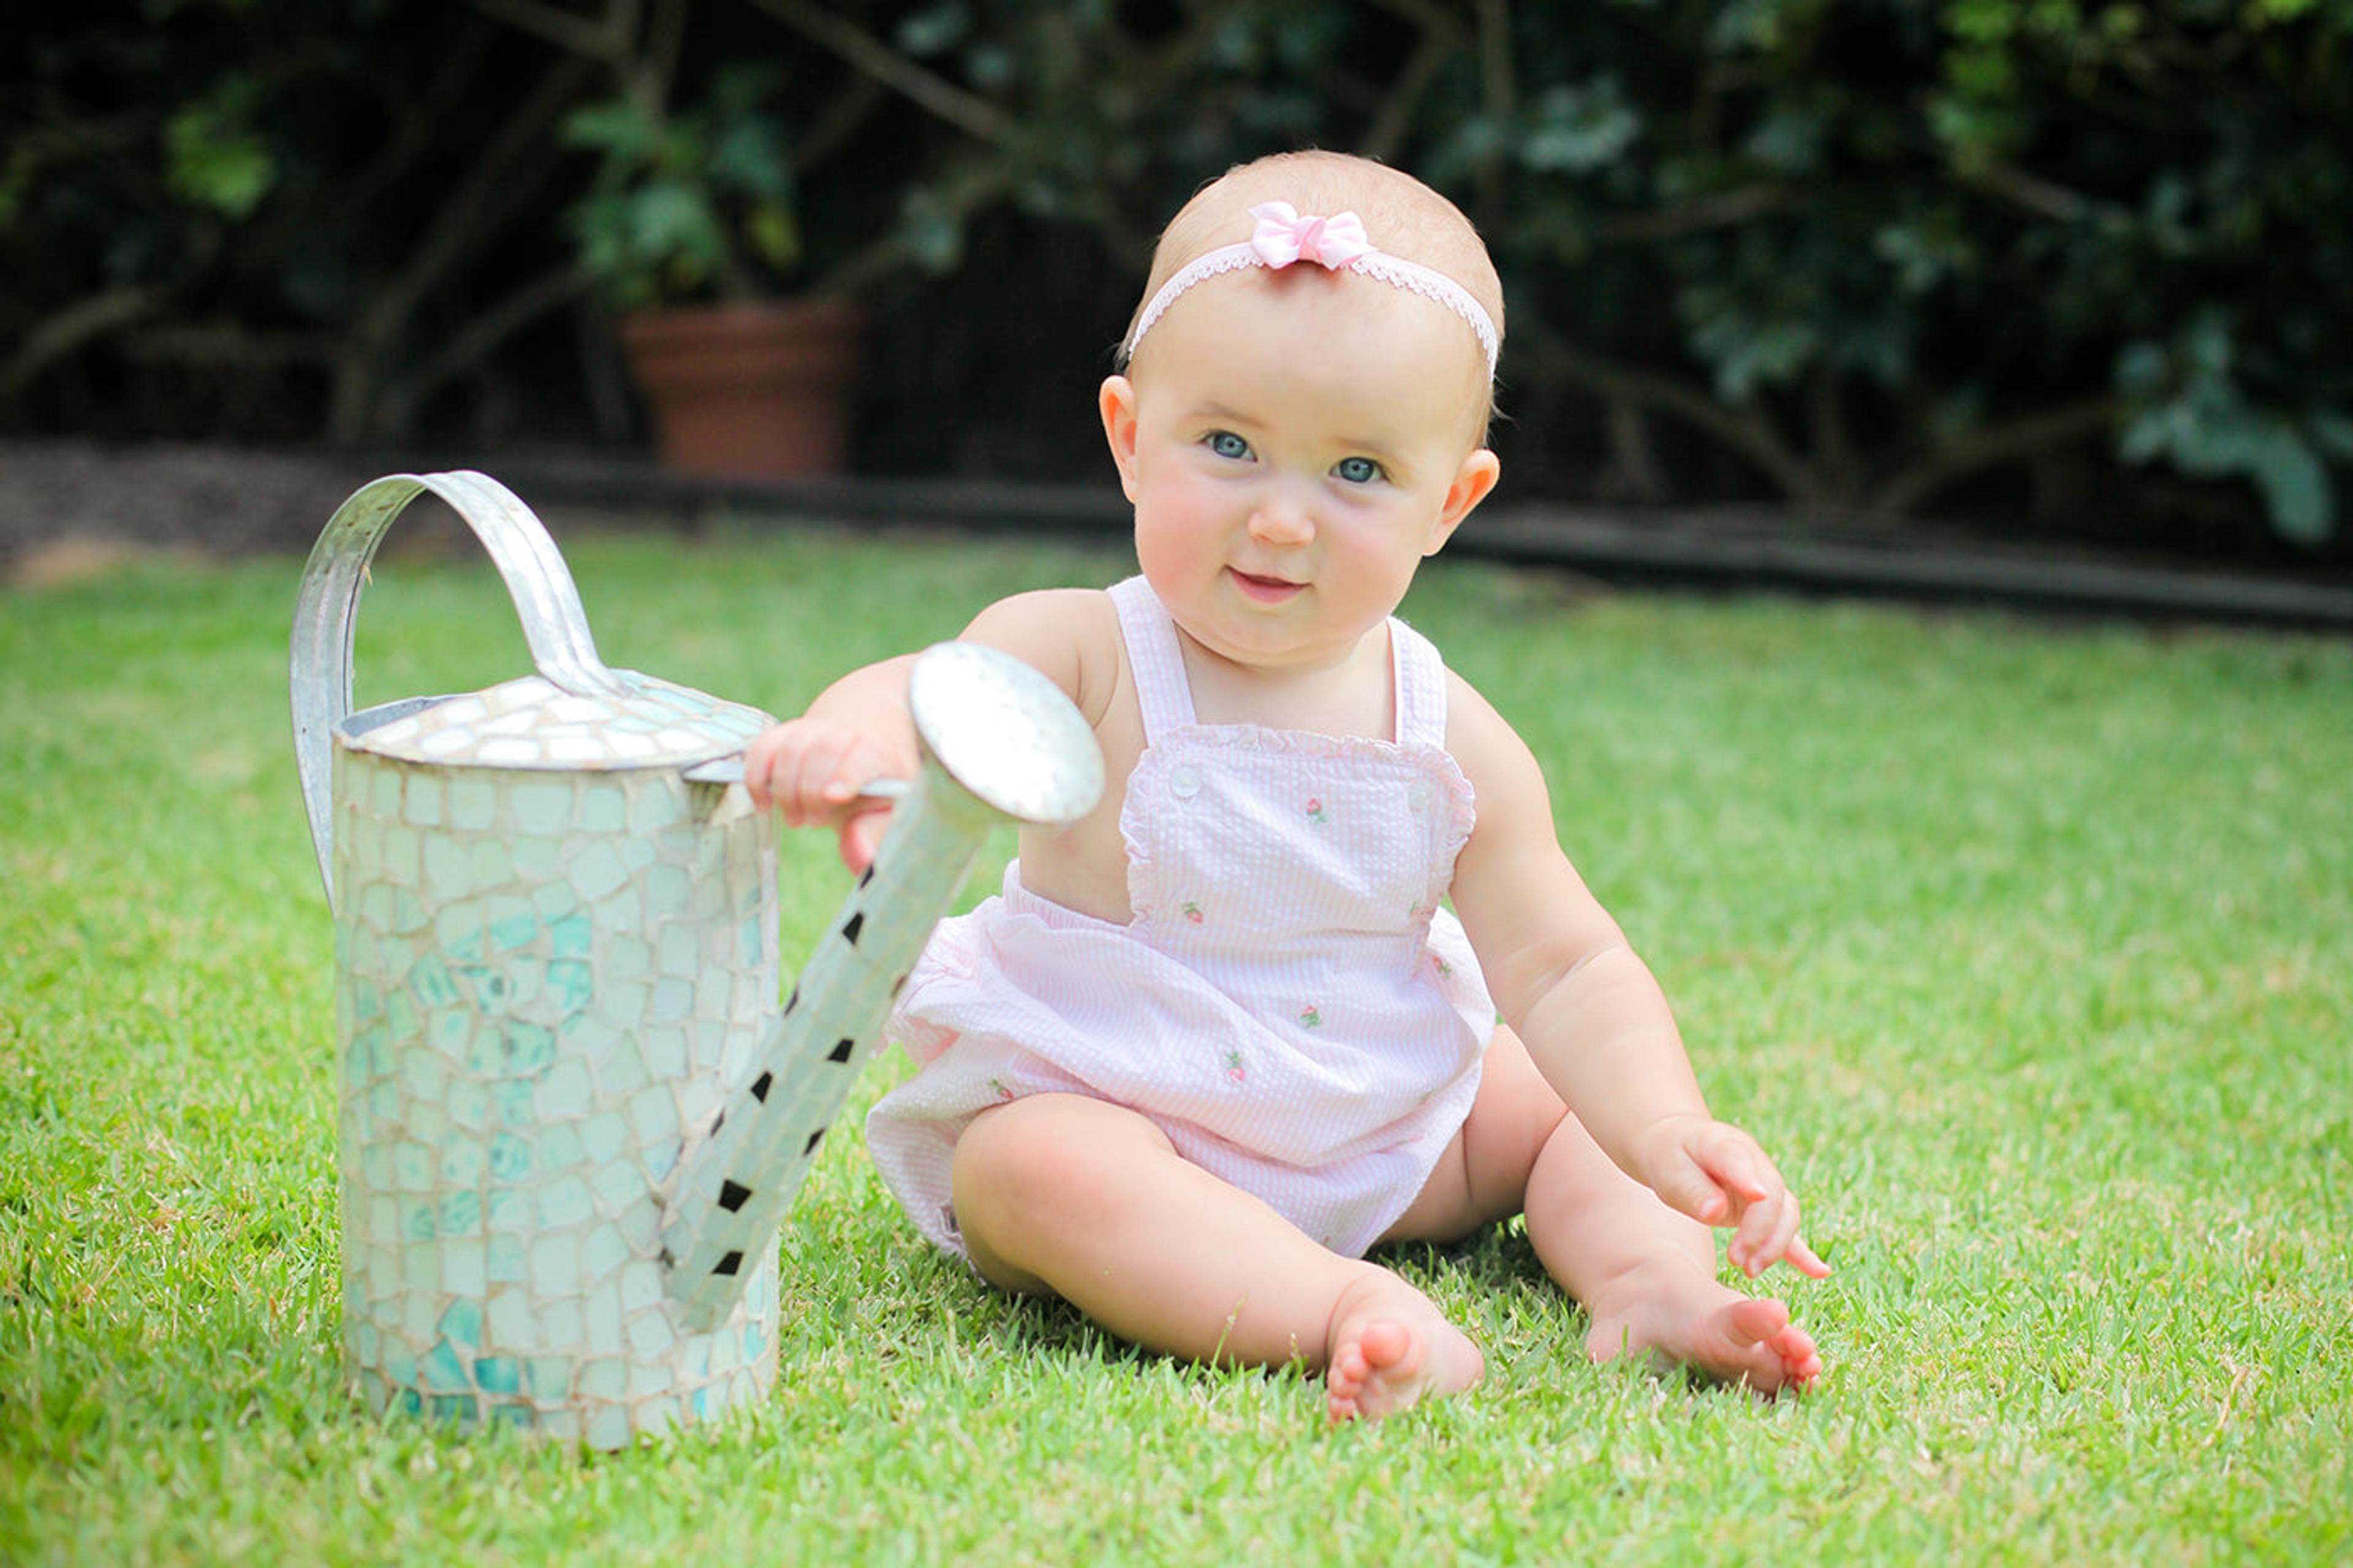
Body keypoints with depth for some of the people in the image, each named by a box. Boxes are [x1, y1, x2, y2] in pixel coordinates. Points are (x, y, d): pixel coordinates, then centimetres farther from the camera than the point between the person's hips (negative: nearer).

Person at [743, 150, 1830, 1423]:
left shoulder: (1454, 745, -7)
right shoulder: (1081, 659, -17)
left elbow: (1564, 971, -6)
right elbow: (930, 696, -36)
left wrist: (1669, 1139, -24)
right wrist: (853, 739, -62)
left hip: (1373, 1140, 5)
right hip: (1096, 1107, -5)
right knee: (1043, 1171, -36)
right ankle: (1343, 1312, -48)